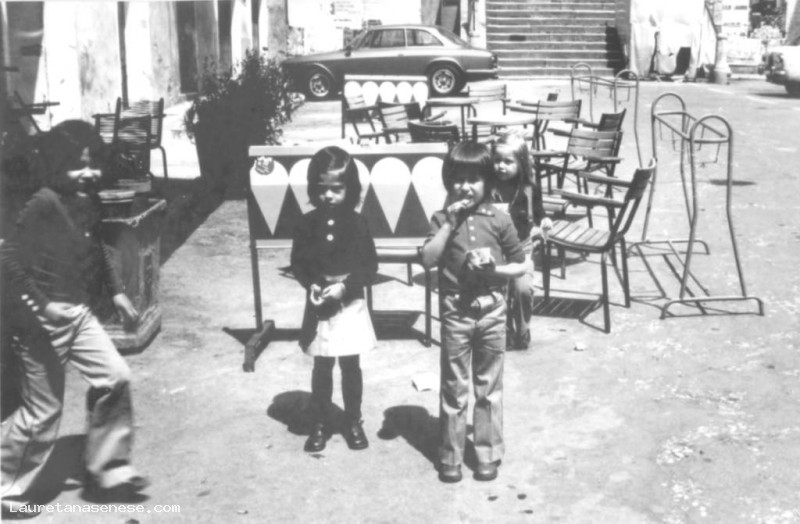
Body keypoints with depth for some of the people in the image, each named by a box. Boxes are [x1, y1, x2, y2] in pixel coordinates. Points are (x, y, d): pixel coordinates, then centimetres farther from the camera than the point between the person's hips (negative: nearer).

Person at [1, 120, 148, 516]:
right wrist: (38, 306, -24)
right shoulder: (44, 203, -19)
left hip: (78, 312, 8)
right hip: (42, 319, -8)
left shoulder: (88, 202, 5)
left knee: (116, 378, 3)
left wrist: (117, 292, 15)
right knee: (43, 410, 1)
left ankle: (108, 472, 17)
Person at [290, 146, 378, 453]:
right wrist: (311, 285, -16)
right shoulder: (307, 223, -4)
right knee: (322, 367, 10)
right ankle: (320, 423, 23)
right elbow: (298, 262, 2)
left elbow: (370, 266, -7)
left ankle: (353, 422, 25)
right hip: (318, 306, 1)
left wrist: (345, 286, -19)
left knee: (351, 365, 10)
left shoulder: (357, 223, -8)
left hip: (350, 305, -1)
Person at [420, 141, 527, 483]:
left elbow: (520, 266, 2)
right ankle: (450, 457, 19)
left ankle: (488, 454, 23)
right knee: (453, 388, 8)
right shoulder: (442, 219, -2)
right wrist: (449, 224, -19)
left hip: (491, 311, 0)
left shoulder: (499, 220, -3)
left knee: (489, 387, 11)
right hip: (455, 312, 0)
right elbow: (428, 260, -14)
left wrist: (495, 270, -16)